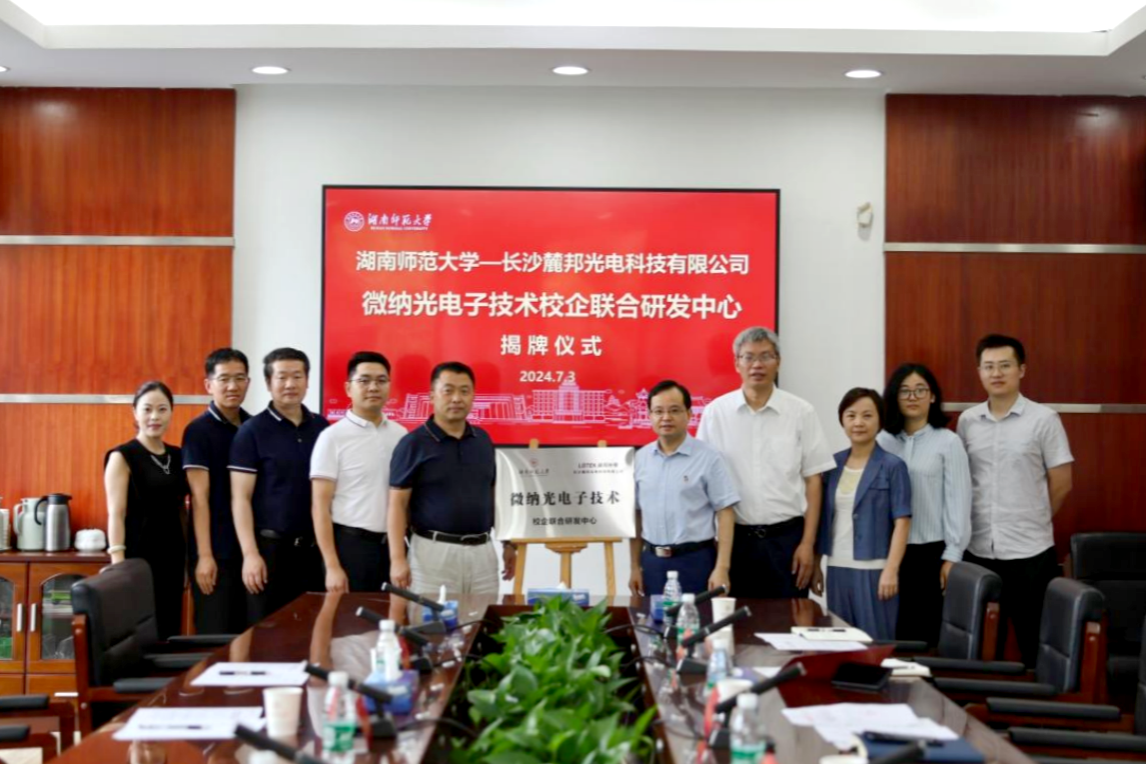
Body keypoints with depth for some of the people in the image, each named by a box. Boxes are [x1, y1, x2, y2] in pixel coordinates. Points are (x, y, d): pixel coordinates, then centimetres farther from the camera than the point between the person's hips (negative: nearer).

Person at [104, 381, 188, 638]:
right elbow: (116, 514, -11)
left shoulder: (177, 456, 11)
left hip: (172, 556, 6)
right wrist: (118, 564, -18)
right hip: (138, 556, -6)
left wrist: (190, 557, 11)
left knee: (170, 631, 7)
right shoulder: (122, 457, -5)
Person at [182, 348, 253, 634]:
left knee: (246, 633, 10)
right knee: (214, 635, 1)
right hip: (216, 551, -5)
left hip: (249, 546, 5)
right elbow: (200, 498, -11)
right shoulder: (198, 430, -6)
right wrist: (204, 555, -15)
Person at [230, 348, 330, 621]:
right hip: (271, 547, -4)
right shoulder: (252, 431, -4)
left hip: (314, 547, 4)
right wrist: (250, 554, -14)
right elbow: (240, 499, -7)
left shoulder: (322, 428, 8)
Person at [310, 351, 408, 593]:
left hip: (393, 544, 4)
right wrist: (332, 567, -14)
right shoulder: (333, 437, -5)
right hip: (351, 545, -4)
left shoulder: (401, 435, 9)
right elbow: (320, 507, -8)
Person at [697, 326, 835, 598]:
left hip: (787, 537, 0)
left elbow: (812, 480, 2)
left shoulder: (801, 412, 0)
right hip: (734, 538, 0)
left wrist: (808, 542, -3)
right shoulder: (715, 413, 1)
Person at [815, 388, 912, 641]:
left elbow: (902, 522, -8)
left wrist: (891, 569, -16)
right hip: (837, 569, 5)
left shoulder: (893, 466, -4)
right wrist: (816, 564, 10)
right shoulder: (834, 464, 9)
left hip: (874, 570, -4)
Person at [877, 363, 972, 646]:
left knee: (928, 637, 3)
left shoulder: (948, 442, -2)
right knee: (894, 634, 6)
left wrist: (952, 557, -7)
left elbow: (958, 502, -3)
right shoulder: (883, 441, 5)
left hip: (931, 552, -2)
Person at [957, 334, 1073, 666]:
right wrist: (979, 520, 6)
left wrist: (1032, 520, 5)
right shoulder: (967, 421, 6)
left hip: (1029, 550, -3)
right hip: (978, 549, 3)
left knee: (1035, 643, 5)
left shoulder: (1044, 419, -4)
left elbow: (1061, 483, -1)